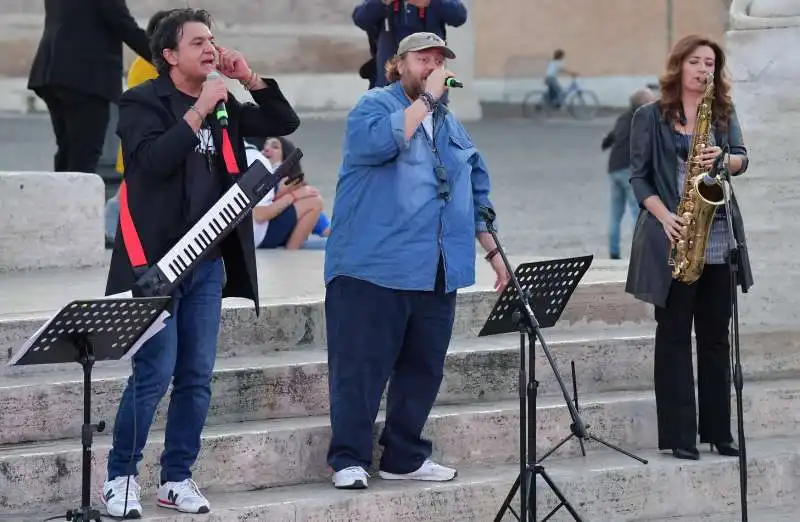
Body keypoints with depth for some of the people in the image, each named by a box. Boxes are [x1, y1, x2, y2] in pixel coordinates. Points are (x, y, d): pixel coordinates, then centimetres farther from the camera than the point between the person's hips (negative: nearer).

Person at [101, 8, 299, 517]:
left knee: (198, 377, 6)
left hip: (208, 261, 6)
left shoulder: (224, 105, 13)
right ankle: (121, 477, 3)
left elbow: (285, 123, 12)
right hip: (158, 260, -6)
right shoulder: (144, 102, -5)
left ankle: (177, 479, 14)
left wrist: (250, 79, 1)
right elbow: (154, 160, -20)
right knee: (154, 373, -10)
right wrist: (199, 110, -19)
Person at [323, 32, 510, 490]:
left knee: (424, 368, 8)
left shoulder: (451, 125, 19)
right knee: (361, 366, -5)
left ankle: (405, 457, 17)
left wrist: (494, 251, 19)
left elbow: (476, 193, 24)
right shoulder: (375, 105, -1)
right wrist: (426, 99, -17)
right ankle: (349, 460, 0)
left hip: (436, 275, 6)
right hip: (374, 267, -6)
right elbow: (378, 143, -24)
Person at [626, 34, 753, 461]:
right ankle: (678, 435, 1)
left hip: (718, 240, 4)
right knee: (674, 336, -1)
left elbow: (741, 159, 0)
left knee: (715, 337, 8)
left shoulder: (724, 113, 11)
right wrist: (664, 216, -16)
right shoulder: (651, 117, 1)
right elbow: (639, 177, -2)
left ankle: (718, 431, 14)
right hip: (672, 240, -4)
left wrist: (722, 159, -23)